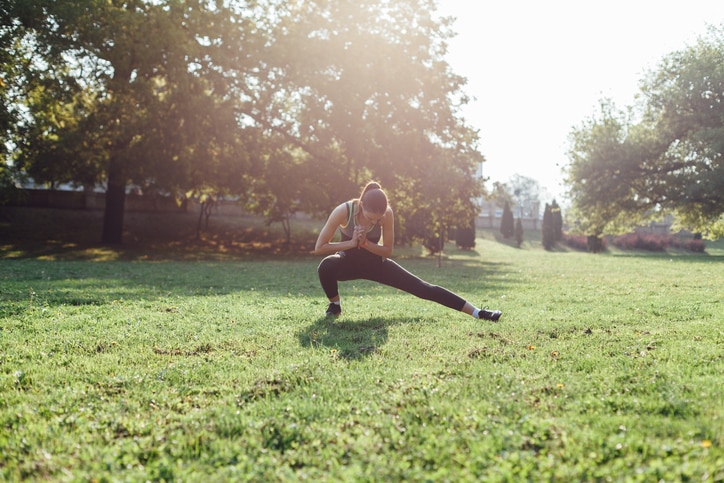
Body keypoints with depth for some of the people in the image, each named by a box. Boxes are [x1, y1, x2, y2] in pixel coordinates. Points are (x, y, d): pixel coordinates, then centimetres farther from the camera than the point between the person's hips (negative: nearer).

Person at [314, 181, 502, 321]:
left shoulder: (387, 214, -25)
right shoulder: (344, 211, -30)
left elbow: (388, 251, -15)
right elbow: (319, 247, -25)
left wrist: (365, 243, -31)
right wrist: (351, 243, -31)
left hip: (374, 263, 1)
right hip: (348, 262, -1)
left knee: (421, 287, -11)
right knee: (326, 267, -37)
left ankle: (477, 312, -11)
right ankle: (335, 305, -6)